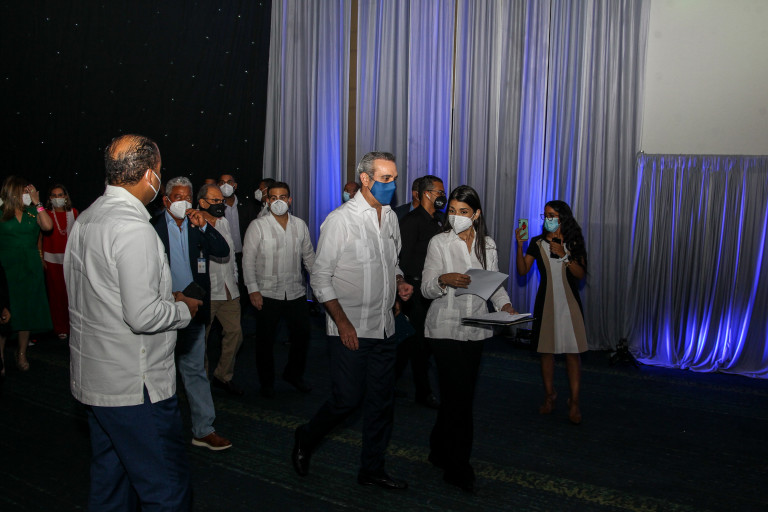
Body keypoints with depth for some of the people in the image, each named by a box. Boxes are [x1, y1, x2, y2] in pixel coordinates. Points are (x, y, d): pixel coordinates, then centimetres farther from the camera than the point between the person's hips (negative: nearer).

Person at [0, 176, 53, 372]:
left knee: (27, 311, 8)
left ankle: (22, 354, 19)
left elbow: (48, 226, -13)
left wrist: (37, 202, -10)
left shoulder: (33, 212, 6)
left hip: (30, 268, 2)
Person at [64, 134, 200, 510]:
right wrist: (184, 309, -7)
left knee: (110, 481, 22)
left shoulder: (86, 218, 9)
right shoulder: (134, 228, -21)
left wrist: (163, 298, 15)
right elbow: (143, 317, -26)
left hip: (93, 378, 10)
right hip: (134, 386, -10)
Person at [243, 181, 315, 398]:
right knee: (266, 340, 9)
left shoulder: (300, 225, 6)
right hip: (267, 294, -3)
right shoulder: (257, 226, -5)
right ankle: (267, 382, 27)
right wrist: (253, 289, -11)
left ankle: (294, 374, 33)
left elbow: (309, 256, 12)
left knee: (302, 335, 9)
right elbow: (248, 260, -5)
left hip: (296, 292, 3)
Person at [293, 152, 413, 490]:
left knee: (382, 401, 11)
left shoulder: (391, 217, 10)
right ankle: (305, 439, 27)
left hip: (384, 328, 7)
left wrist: (400, 283, 1)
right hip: (350, 330, -6)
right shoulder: (340, 220, -11)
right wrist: (343, 322, -16)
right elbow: (320, 277, -11)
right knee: (348, 400, -1)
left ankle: (372, 469, 26)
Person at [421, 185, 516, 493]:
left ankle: (440, 451, 32)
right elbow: (426, 290, -7)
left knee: (460, 395, 13)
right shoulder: (439, 243, -4)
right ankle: (458, 468, 9)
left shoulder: (488, 245, 8)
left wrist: (504, 304, -8)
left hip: (476, 329, 5)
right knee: (458, 396, -5)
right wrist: (444, 280, -27)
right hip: (445, 328, -4)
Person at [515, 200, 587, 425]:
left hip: (569, 303, -1)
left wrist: (564, 255, -16)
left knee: (573, 352, -4)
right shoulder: (537, 243, 3)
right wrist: (520, 246, -16)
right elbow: (523, 270, -5)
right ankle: (549, 395, 24)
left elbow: (581, 275, -3)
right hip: (546, 302, 1)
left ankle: (574, 402, 3)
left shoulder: (573, 244, 3)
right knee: (546, 351, 8)